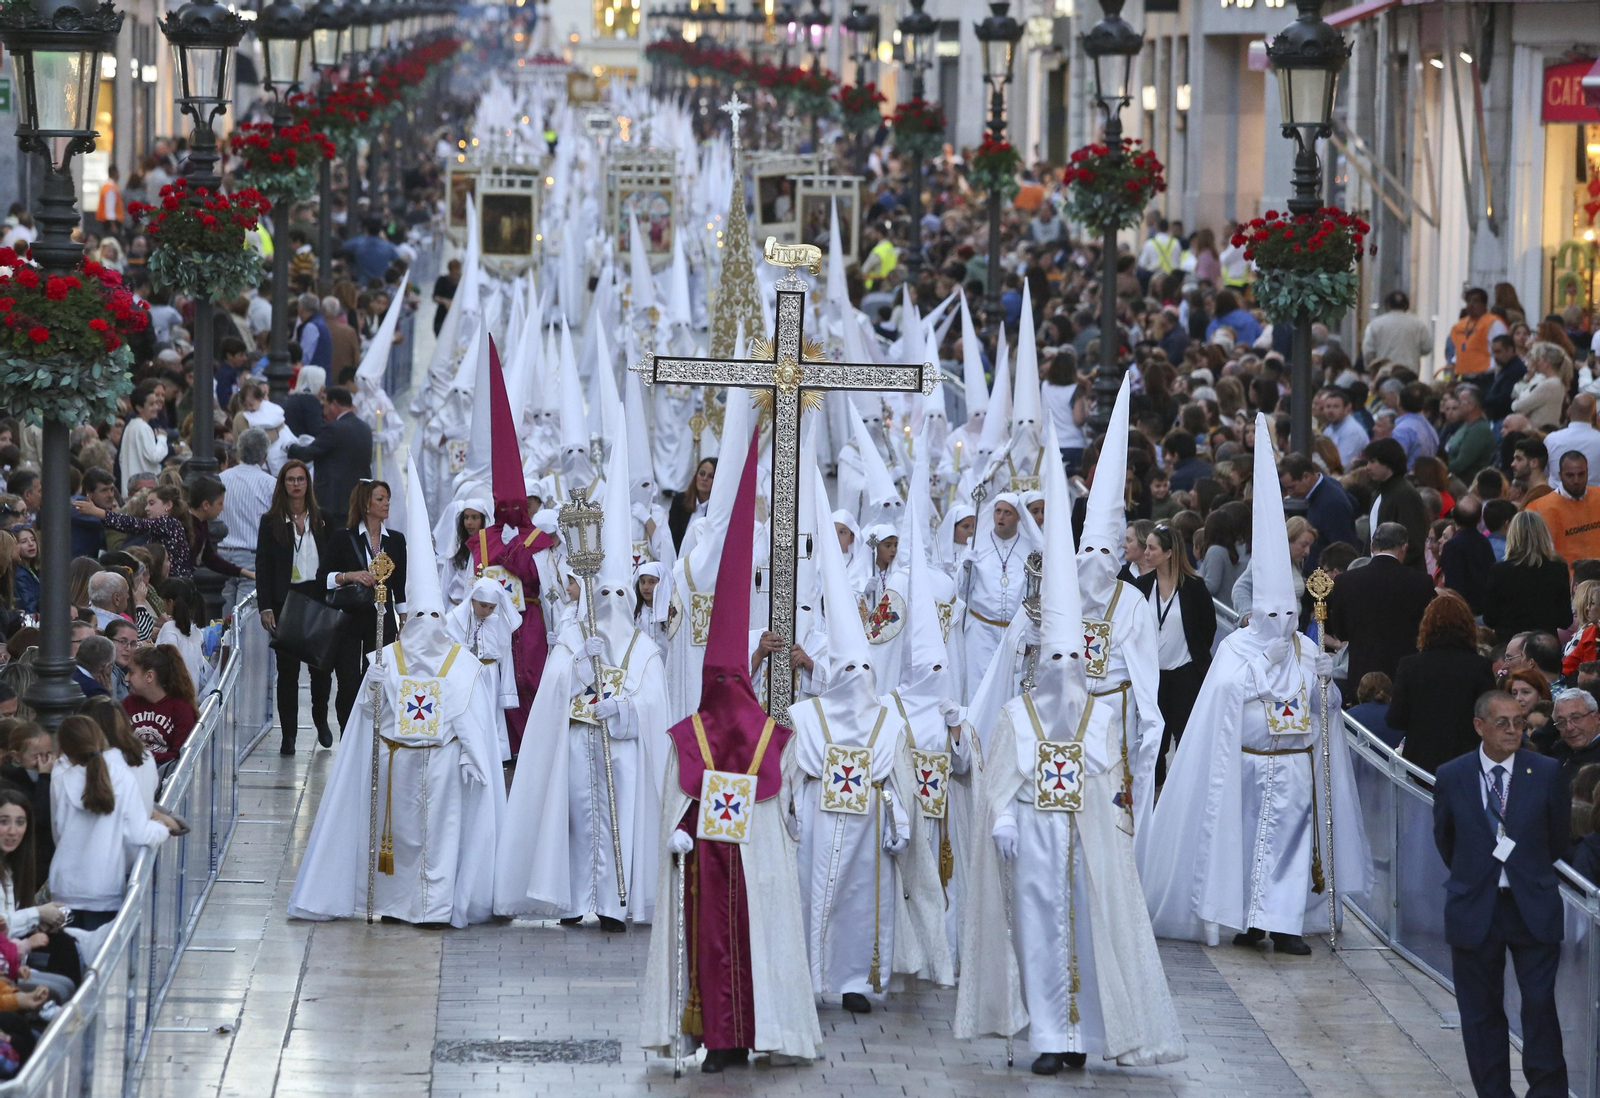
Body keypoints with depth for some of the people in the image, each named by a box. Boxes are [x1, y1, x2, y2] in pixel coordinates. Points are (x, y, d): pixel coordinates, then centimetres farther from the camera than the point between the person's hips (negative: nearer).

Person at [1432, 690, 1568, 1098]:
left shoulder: (1547, 773, -3)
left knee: (1540, 1004, -5)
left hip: (1533, 908, -1)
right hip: (1475, 911, 1)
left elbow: (1560, 837, 8)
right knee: (1481, 1012, 7)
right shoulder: (1452, 777, -2)